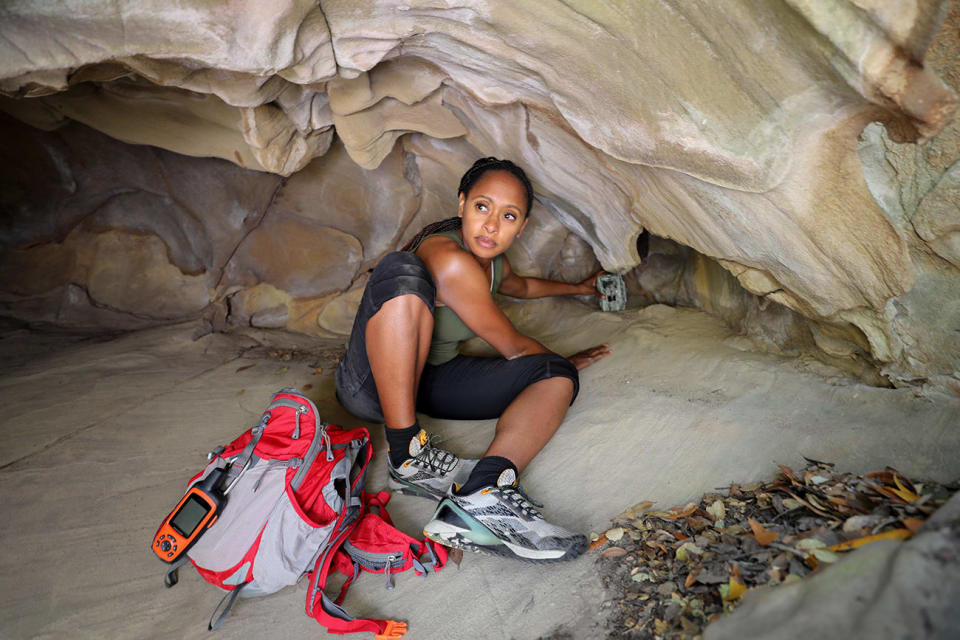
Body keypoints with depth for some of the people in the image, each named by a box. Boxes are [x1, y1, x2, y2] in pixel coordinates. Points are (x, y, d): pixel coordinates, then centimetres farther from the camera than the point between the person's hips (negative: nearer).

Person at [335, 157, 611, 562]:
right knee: (403, 270, -36)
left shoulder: (490, 258, 4)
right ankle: (408, 456, -32)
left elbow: (521, 286, 31)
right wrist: (565, 360, 5)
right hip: (373, 385, -8)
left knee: (558, 379, -10)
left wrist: (578, 288, 42)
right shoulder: (450, 259, -24)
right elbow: (514, 347, -13)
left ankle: (482, 492, -37)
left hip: (431, 381, 8)